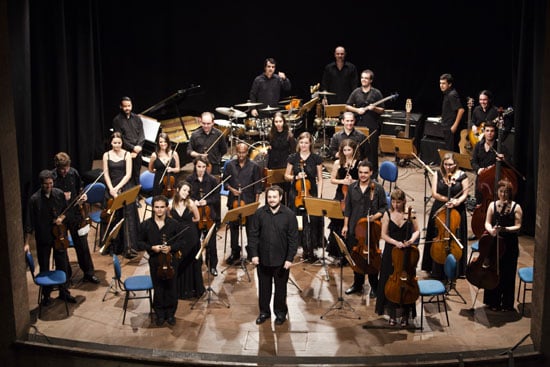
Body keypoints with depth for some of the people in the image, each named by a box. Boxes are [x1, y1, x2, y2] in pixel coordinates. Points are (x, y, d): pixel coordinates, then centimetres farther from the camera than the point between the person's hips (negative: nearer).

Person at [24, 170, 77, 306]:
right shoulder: (34, 199, -15)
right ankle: (46, 295, 26)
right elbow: (29, 222, -13)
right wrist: (27, 243, -15)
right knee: (44, 267, 10)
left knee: (62, 264, 12)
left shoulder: (59, 194, -7)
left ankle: (64, 292, 28)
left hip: (59, 235, 3)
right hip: (43, 238, -3)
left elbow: (66, 210, 10)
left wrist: (61, 218, -12)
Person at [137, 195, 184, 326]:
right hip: (155, 262, 0)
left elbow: (181, 241, 0)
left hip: (171, 261, 0)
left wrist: (171, 247, -18)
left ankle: (170, 314, 27)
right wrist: (151, 247, -13)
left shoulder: (174, 224, -6)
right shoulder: (145, 224, -4)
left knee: (171, 288, 8)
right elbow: (140, 242, 4)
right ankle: (160, 314, 26)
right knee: (158, 288, 8)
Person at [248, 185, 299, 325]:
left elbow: (293, 239, -8)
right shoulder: (259, 213, -4)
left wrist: (290, 258, -11)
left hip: (281, 259, -2)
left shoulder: (289, 215, -9)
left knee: (280, 287, 13)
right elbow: (253, 235, -1)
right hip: (263, 258, 2)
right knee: (264, 287, 15)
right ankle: (264, 311, 31)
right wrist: (254, 254, -7)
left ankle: (280, 312, 30)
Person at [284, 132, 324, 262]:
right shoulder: (293, 157, 4)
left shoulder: (316, 158, 1)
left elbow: (320, 179, 3)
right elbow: (286, 176, 10)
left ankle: (310, 249, 1)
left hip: (312, 194, -1)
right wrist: (295, 177, -11)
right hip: (296, 194, 1)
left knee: (312, 222, -9)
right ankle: (305, 248, 13)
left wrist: (319, 196, -6)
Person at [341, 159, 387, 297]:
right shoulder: (352, 188, 4)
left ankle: (374, 287, 20)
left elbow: (384, 207, -2)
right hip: (354, 228, 3)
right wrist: (345, 225, 6)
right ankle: (357, 284, 29)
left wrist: (375, 216, -18)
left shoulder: (378, 188, -6)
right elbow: (348, 208, 9)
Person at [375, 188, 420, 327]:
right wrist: (396, 242, -19)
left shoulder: (409, 214, -1)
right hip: (391, 252, 0)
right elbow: (384, 235, -4)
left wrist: (412, 239, -17)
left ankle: (405, 315, 18)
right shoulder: (388, 214, -2)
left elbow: (417, 231, 3)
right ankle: (392, 314, 19)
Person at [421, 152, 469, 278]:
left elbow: (464, 195, -3)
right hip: (440, 210, 1)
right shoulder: (438, 174, 1)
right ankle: (437, 270, 14)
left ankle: (454, 271, 14)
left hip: (457, 211, -1)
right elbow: (434, 193, -4)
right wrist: (447, 200, -18)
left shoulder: (462, 176, -2)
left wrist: (457, 202, -22)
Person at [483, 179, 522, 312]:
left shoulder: (516, 207, -4)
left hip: (510, 245, -2)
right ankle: (493, 302, 22)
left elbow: (518, 227, -9)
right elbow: (487, 223, 0)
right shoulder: (492, 205, 4)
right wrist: (491, 230, -22)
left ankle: (507, 303, 19)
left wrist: (505, 229, -25)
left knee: (507, 275, 4)